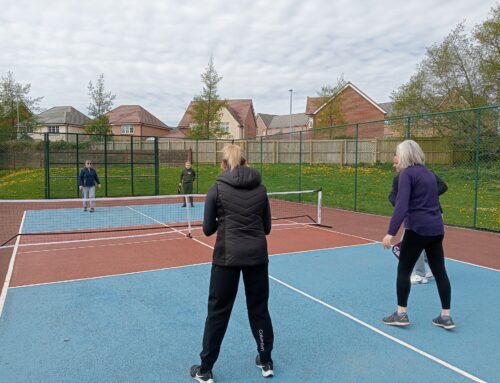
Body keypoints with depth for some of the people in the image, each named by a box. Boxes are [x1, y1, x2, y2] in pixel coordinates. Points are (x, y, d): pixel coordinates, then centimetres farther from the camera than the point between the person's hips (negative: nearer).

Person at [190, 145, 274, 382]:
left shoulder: (217, 189, -4)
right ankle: (266, 362, 33)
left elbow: (208, 229, 0)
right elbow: (266, 228, 8)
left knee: (218, 311, 9)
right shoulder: (260, 189, 4)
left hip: (228, 255, -3)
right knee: (259, 308, 17)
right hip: (257, 254, 3)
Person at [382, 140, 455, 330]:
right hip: (436, 228, 8)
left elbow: (401, 206, -20)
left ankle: (401, 314, 14)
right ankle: (446, 316, 19)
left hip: (418, 229, -8)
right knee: (440, 271, 11)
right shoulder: (428, 173, 14)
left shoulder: (407, 173, -10)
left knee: (404, 270, 6)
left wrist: (391, 232, -23)